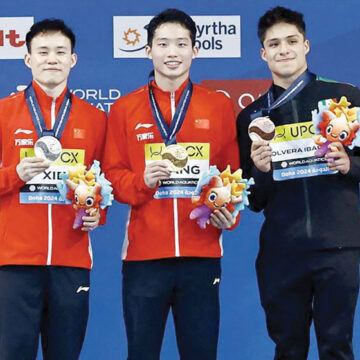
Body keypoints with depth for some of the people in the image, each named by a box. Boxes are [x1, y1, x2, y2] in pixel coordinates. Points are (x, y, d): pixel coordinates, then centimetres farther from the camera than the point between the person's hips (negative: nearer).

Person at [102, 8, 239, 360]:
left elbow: (233, 172, 11)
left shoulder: (219, 106, 9)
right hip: (143, 254, 0)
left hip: (201, 254, 0)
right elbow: (113, 173, 6)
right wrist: (142, 181, -13)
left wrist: (230, 211, -6)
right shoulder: (125, 109, 8)